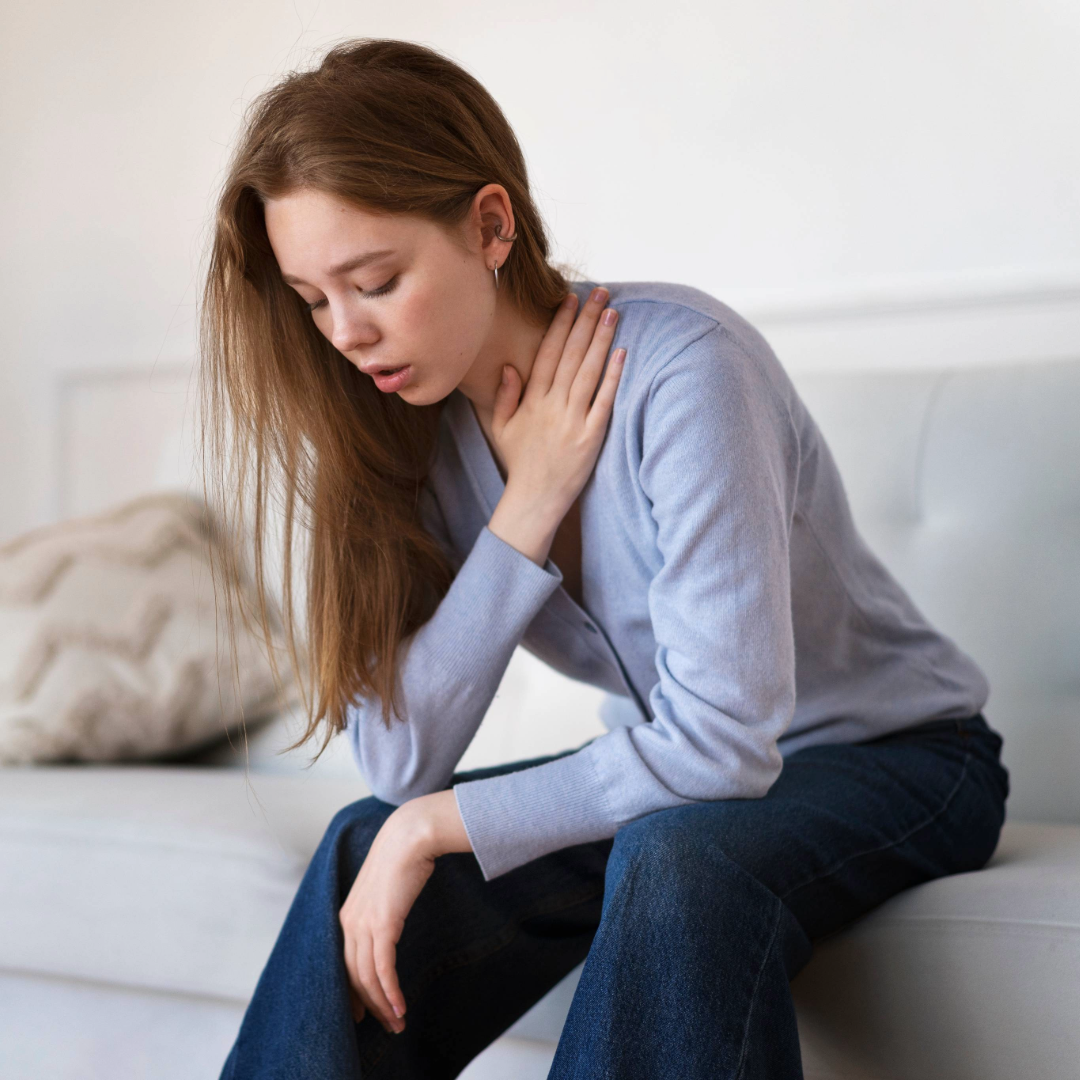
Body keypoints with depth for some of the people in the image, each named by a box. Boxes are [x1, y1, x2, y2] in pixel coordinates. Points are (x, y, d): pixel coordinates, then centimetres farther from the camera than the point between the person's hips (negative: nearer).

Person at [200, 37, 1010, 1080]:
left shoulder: (679, 364, -26)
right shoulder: (415, 423, -7)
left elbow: (722, 743, -29)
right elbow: (398, 762, -14)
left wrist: (435, 825, -23)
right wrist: (526, 507, -22)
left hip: (900, 753, -5)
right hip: (678, 766, 5)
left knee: (677, 853, -36)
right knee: (369, 846, -17)